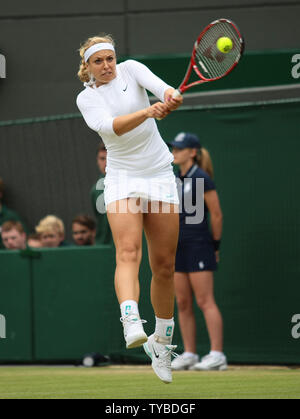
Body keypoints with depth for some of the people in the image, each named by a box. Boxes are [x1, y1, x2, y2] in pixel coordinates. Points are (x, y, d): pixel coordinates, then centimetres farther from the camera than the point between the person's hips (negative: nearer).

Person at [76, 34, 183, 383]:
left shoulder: (130, 69, 4)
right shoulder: (86, 98, -1)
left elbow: (157, 84, -18)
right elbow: (109, 126, -22)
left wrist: (170, 96, -42)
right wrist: (148, 112, -39)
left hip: (160, 173, 2)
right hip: (122, 177, -2)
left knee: (164, 265, 3)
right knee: (128, 251, -25)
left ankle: (161, 342, 17)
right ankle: (131, 326, -45)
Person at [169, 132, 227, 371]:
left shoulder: (201, 178, -10)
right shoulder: (176, 180, 14)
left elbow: (217, 215, -8)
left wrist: (215, 245, -3)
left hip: (198, 245, -8)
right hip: (178, 247, 8)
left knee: (205, 301, -10)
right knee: (183, 303, 6)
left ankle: (217, 355, -11)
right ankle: (189, 354, 10)